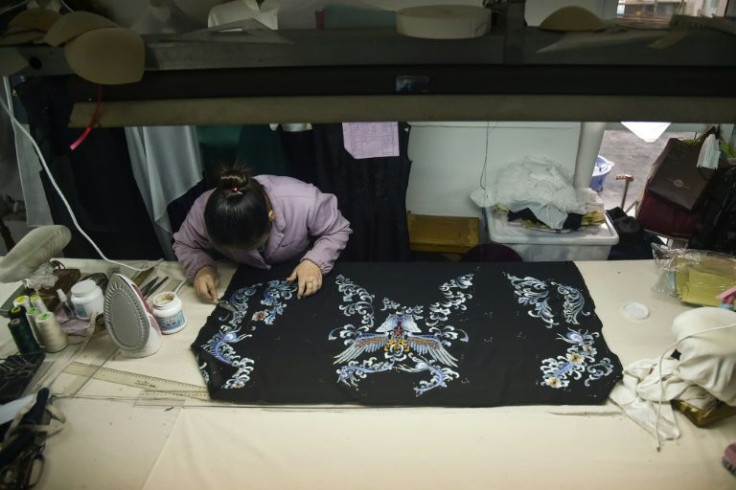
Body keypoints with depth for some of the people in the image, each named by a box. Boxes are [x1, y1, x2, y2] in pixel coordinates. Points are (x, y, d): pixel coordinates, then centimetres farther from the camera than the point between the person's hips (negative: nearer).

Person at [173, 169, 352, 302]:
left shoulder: (304, 201, -38)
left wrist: (315, 261, -36)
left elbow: (337, 231, -20)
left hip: (298, 275, -1)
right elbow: (185, 245, -12)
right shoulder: (203, 210, -32)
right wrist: (201, 267, -32)